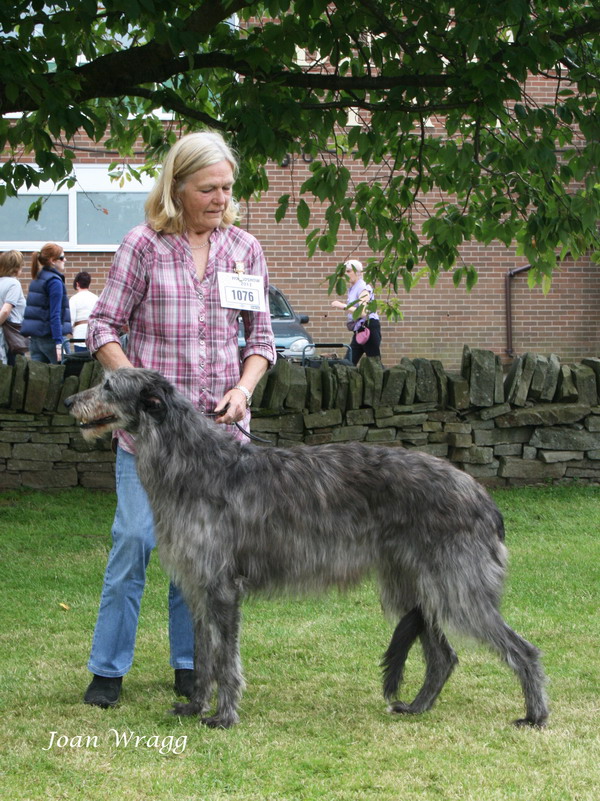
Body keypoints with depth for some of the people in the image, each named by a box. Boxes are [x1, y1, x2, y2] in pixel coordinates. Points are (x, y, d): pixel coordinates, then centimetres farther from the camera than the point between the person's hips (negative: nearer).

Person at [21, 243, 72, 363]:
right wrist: (58, 343, -21)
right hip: (50, 337, -8)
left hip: (34, 338, 8)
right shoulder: (55, 281, -11)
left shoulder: (37, 280, 15)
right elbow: (55, 314, -18)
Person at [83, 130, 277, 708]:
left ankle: (190, 665, 19)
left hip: (219, 423, 3)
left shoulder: (245, 250, 7)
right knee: (135, 537, -7)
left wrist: (243, 389, -5)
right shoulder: (143, 246, -3)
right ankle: (108, 668, 4)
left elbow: (260, 339, 12)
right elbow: (103, 328, -1)